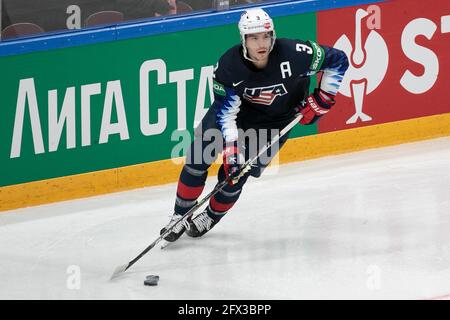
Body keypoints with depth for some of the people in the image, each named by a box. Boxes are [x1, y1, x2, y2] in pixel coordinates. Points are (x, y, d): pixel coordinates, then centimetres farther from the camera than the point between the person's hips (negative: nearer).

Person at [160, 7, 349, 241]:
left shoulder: (294, 54, -33)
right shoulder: (228, 66, -29)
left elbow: (337, 60, -18)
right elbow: (225, 112, -25)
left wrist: (323, 98, -19)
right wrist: (232, 149, -35)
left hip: (276, 118, -1)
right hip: (236, 105, 1)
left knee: (235, 173, -7)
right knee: (198, 157, -9)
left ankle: (212, 216, 21)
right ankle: (181, 215, 9)